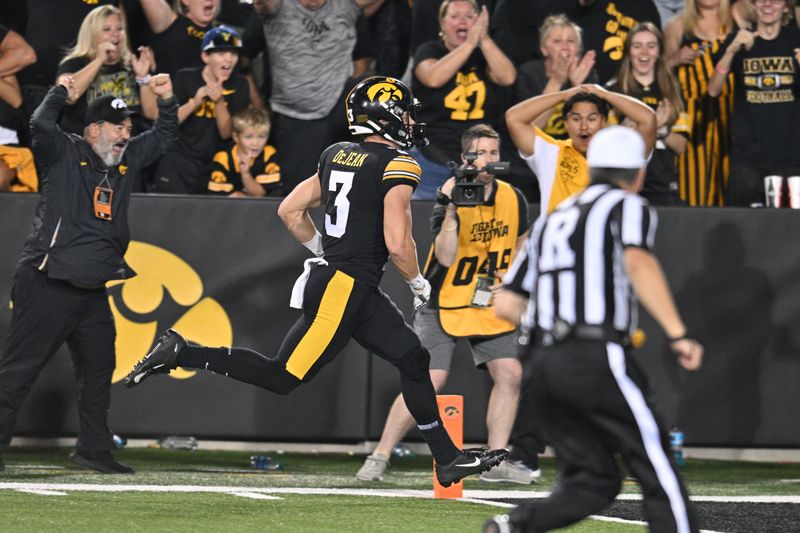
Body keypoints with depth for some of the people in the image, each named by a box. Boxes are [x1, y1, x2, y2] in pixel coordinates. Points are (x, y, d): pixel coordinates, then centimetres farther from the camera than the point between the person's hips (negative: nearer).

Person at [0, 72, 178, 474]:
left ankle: (93, 448, 23)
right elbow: (40, 127, -25)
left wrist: (166, 101, 8)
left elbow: (165, 136, 25)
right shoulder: (65, 153, -6)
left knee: (99, 369, 13)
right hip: (47, 286, -8)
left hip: (92, 291, 8)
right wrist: (60, 93, -10)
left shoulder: (127, 160, 14)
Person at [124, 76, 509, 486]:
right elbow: (397, 244, -19)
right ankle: (180, 354, -4)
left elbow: (289, 211, 14)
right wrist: (419, 284, -1)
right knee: (282, 378, -5)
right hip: (345, 289, -9)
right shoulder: (398, 165, -13)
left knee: (414, 360, 12)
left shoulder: (335, 156, 11)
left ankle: (448, 458, 17)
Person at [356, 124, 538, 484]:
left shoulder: (513, 199, -1)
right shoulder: (450, 199, -16)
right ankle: (379, 457, -6)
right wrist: (450, 209, -37)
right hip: (443, 304, -5)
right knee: (428, 382, -14)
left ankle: (496, 461, 4)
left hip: (490, 307, 5)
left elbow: (519, 242, 18)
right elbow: (445, 256, -29)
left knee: (510, 373, -6)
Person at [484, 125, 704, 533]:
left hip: (543, 362, 6)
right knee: (658, 471, -2)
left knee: (592, 482, 8)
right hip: (598, 361, -6)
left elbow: (505, 305, 21)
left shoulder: (551, 220, 23)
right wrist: (677, 333, -24)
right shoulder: (629, 207, 4)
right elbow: (638, 262, -19)